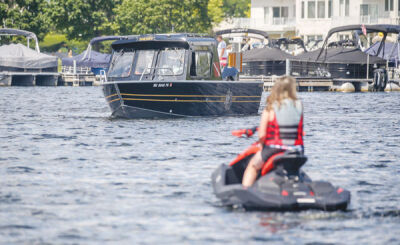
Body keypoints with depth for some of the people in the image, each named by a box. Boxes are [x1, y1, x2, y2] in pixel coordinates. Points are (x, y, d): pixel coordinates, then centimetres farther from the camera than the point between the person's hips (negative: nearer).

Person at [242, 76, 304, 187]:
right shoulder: (299, 106, -3)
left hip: (274, 148, -3)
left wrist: (261, 144, 10)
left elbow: (261, 134, -11)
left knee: (252, 166, 22)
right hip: (297, 151, 3)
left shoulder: (269, 110, -8)